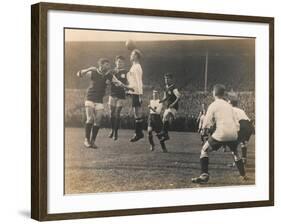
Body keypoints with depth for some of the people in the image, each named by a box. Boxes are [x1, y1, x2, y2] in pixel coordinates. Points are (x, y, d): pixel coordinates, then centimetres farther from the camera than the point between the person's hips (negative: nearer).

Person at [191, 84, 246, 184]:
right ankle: (243, 175, 34)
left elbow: (206, 124, -4)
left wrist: (205, 128, 16)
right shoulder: (228, 105, 18)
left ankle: (204, 175, -5)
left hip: (221, 134, -5)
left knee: (204, 150, 9)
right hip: (233, 134, 5)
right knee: (235, 152, 31)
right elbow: (236, 123, 14)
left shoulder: (213, 105, 1)